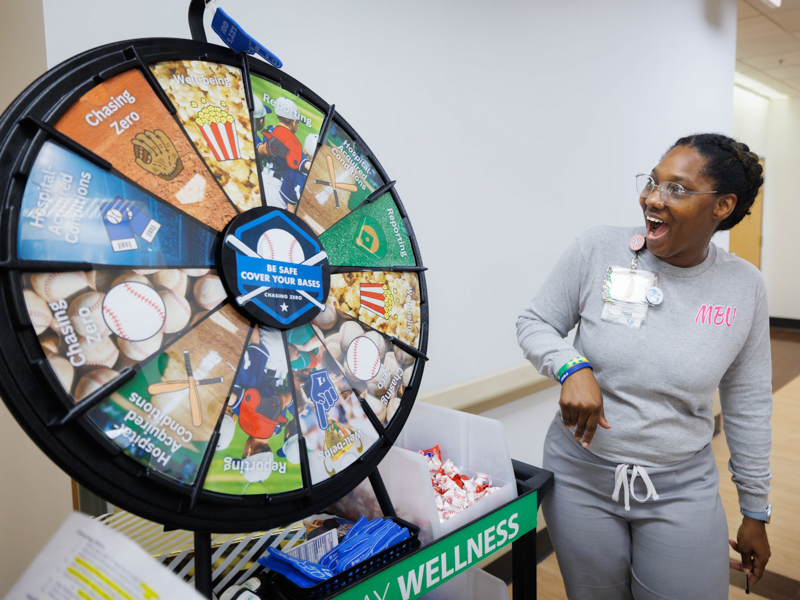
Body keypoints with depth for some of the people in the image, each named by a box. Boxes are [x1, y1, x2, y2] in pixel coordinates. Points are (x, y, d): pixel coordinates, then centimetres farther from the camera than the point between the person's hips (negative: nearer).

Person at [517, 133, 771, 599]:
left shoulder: (745, 286, -5)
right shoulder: (597, 250, -12)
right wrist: (573, 367, -25)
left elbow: (749, 406, 3)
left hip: (683, 489, 1)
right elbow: (534, 324, -3)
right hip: (580, 478, 0)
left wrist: (756, 513, 9)